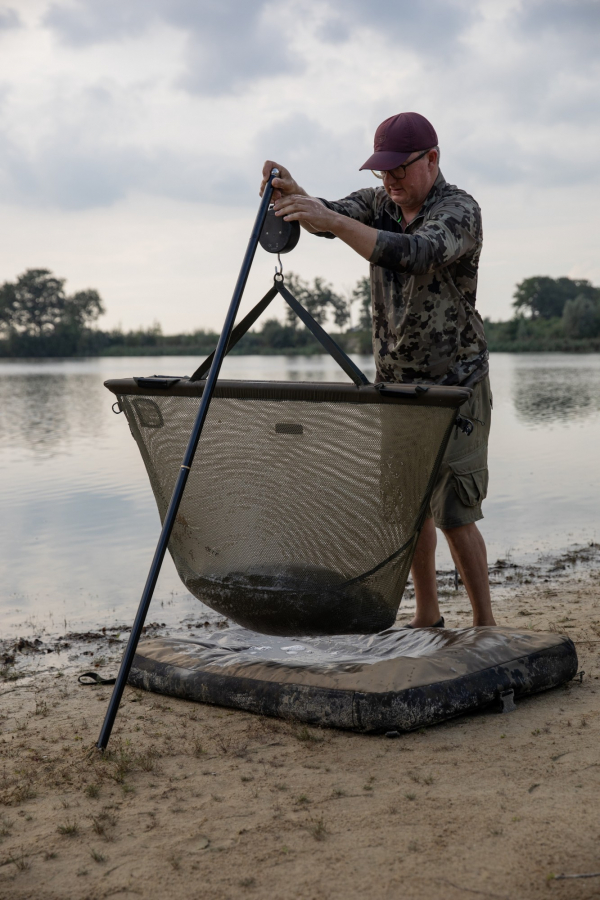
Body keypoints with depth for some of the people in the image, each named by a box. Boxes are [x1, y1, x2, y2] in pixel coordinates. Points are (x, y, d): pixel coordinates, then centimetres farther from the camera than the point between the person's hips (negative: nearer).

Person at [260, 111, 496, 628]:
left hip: (454, 386, -7)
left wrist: (332, 221, -46)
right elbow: (330, 219, -13)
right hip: (395, 383, 7)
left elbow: (413, 254, -36)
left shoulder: (459, 211, -16)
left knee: (454, 516, -7)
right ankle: (427, 616, 24)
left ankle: (485, 625, 6)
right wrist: (292, 194, -36)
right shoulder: (380, 203, 5)